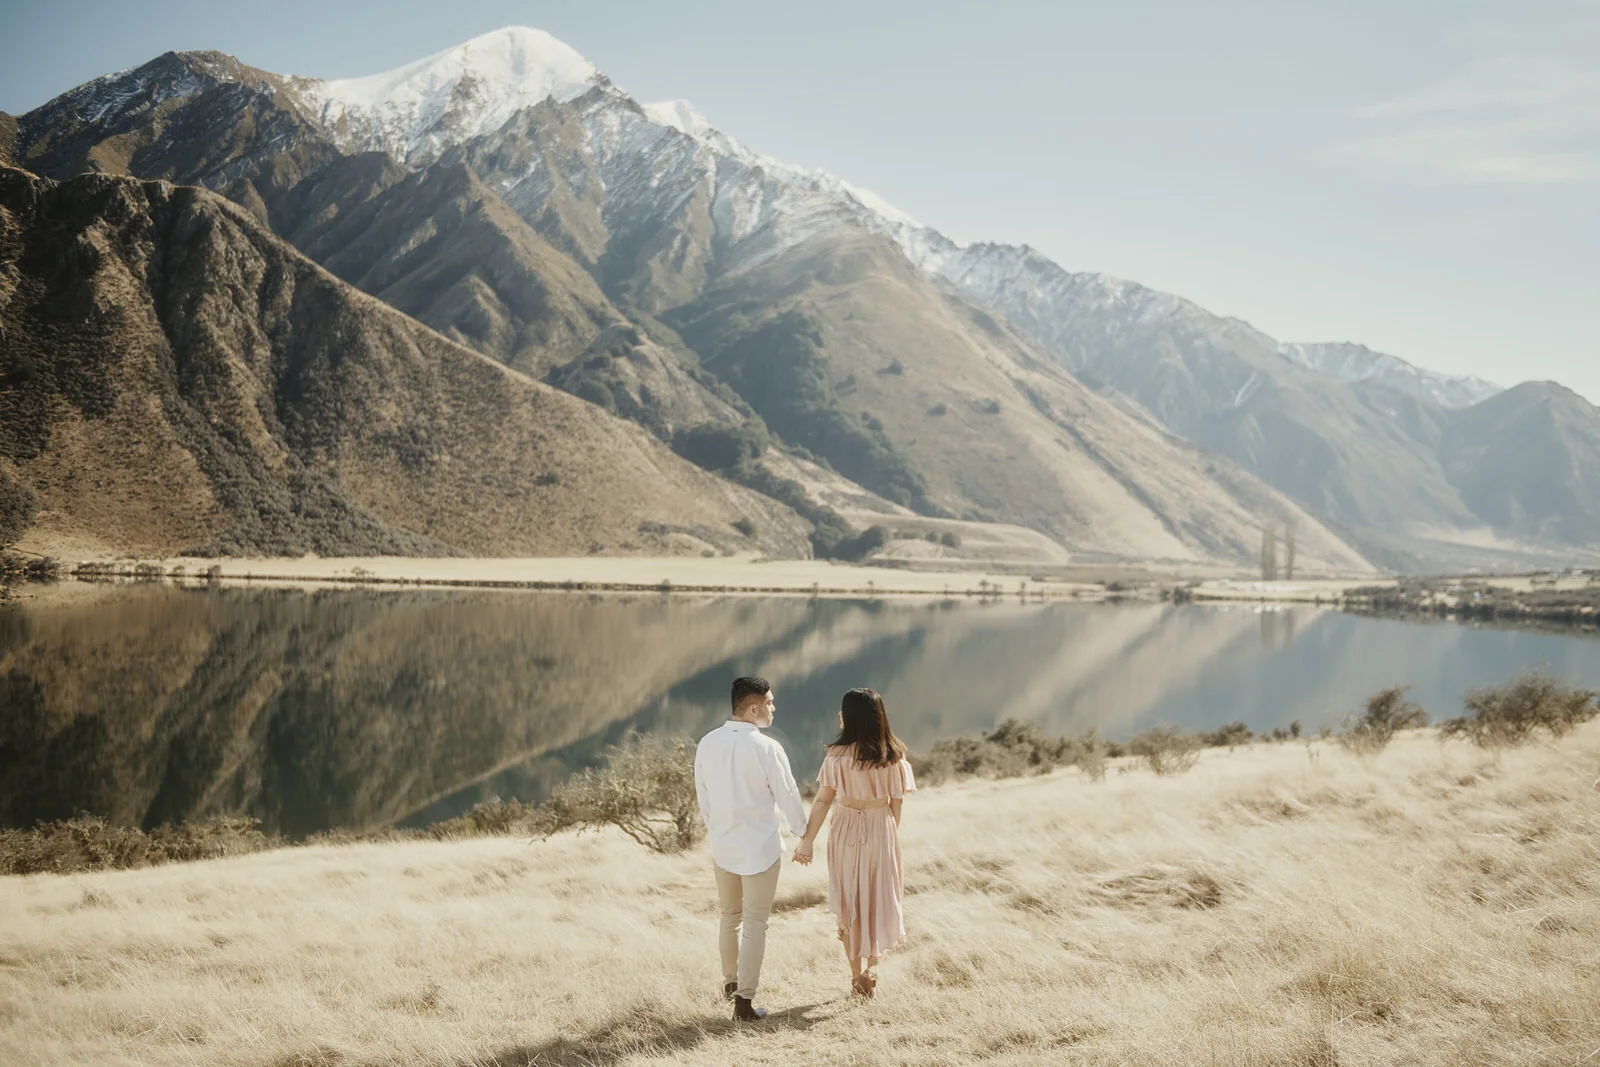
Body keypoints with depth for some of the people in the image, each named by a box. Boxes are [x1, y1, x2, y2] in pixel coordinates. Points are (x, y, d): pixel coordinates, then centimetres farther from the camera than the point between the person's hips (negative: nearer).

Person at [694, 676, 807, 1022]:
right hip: (760, 847, -5)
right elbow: (788, 797, -8)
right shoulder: (767, 748, -19)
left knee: (730, 917, 23)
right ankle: (744, 1001, 8)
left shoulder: (707, 744, -4)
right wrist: (801, 832, 11)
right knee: (754, 924, 5)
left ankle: (730, 982, 39)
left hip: (721, 846, 5)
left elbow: (702, 796, 7)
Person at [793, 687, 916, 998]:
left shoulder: (838, 755, -14)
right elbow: (896, 803, -2)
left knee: (849, 902, 14)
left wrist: (807, 840, -10)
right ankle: (871, 965, 1)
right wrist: (889, 838, 11)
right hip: (882, 832, 1)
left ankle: (857, 973, 19)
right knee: (880, 901, 16)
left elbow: (823, 800, -14)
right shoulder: (893, 756, -6)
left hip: (846, 832, -1)